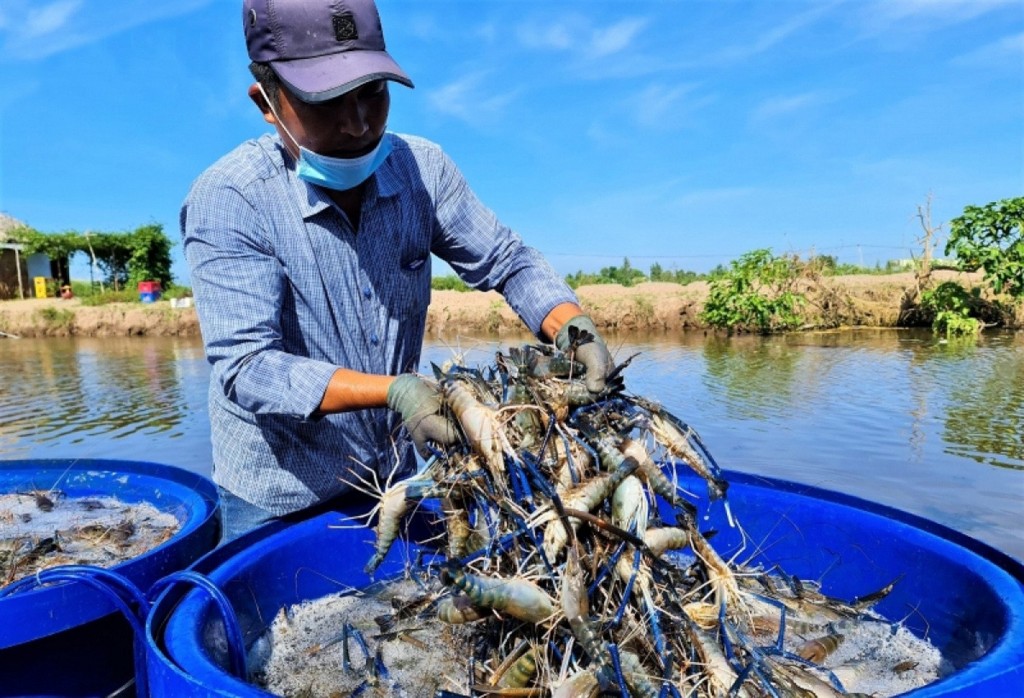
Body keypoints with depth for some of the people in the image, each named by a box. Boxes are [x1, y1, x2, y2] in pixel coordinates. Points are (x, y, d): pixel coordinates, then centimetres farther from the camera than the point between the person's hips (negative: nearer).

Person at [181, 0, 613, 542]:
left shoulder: (421, 167, -10)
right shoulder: (227, 201, -22)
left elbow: (506, 261, -4)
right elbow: (245, 367, -27)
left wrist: (573, 328, -23)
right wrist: (391, 390, -40)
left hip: (394, 473, 4)